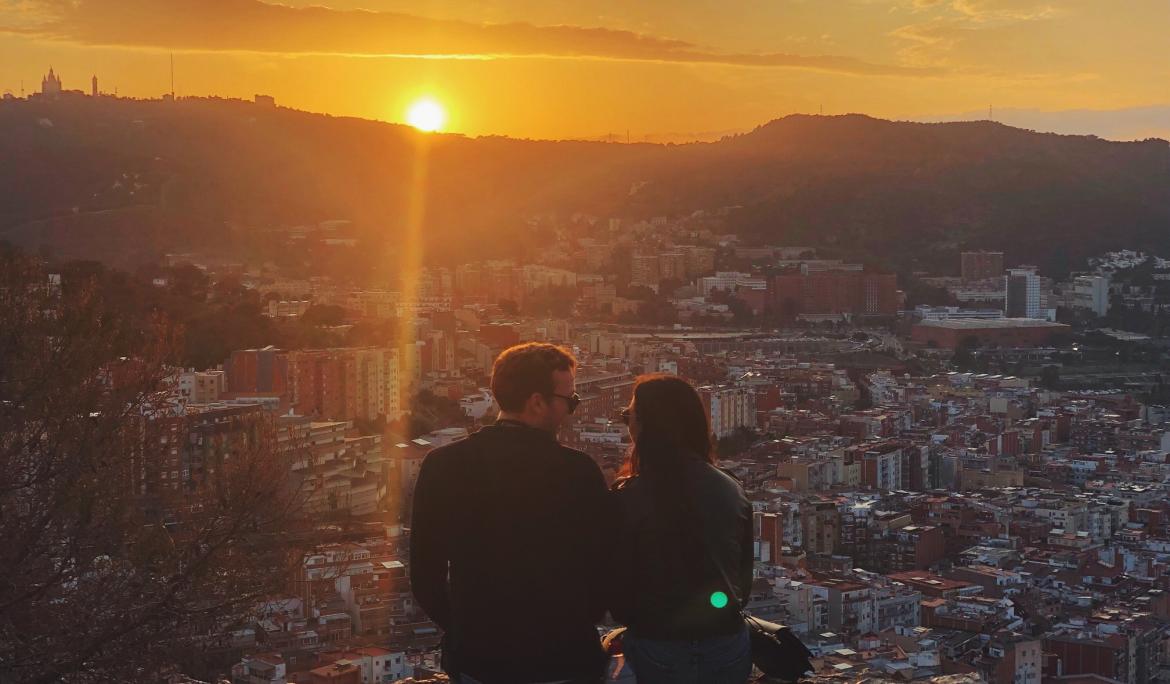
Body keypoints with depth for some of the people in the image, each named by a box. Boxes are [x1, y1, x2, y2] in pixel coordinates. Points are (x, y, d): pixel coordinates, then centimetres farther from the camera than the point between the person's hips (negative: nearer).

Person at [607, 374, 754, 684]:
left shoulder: (629, 498, -15)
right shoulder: (732, 491, -2)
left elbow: (618, 589, -8)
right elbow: (743, 579, 8)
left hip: (661, 649, -4)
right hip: (728, 645, 4)